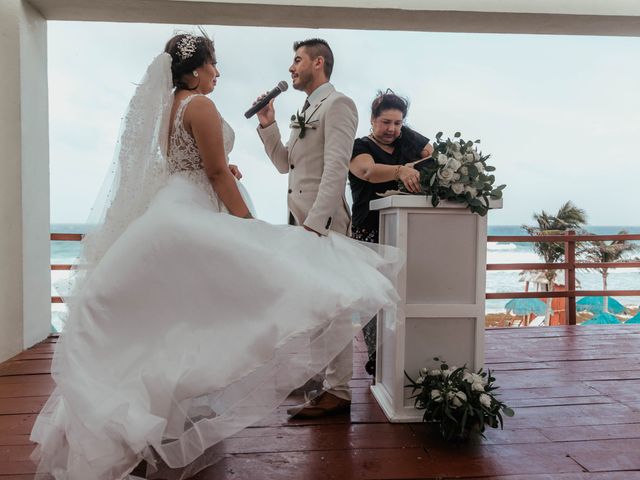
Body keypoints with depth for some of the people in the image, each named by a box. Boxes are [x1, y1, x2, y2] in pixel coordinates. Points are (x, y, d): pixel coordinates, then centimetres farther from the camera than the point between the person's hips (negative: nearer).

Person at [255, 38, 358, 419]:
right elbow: (285, 163, 23)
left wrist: (315, 221, -24)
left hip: (323, 220, -9)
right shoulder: (307, 111, 22)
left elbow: (336, 168, -17)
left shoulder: (337, 104, -6)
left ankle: (337, 391, 5)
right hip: (301, 218, 9)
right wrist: (267, 124, 12)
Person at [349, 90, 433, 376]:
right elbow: (368, 171, -22)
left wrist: (416, 165, -16)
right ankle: (377, 358, 6)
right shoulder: (360, 147, 0)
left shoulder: (407, 138, 16)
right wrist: (400, 170, -42)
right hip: (372, 234, -4)